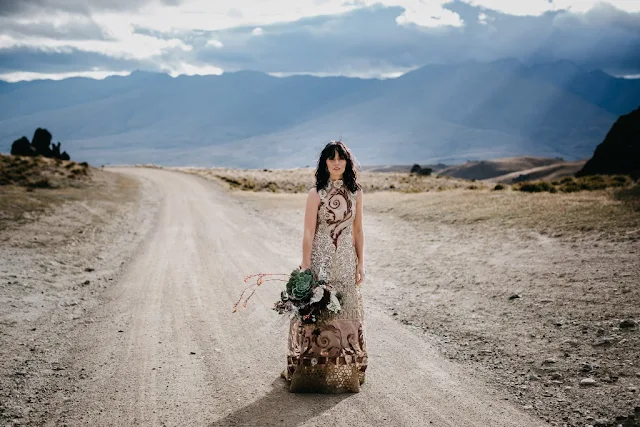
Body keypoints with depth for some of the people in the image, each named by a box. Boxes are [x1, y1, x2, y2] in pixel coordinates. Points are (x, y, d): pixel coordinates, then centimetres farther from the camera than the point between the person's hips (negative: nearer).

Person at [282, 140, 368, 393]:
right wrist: (306, 268, -11)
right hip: (321, 259, -4)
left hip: (346, 261, 4)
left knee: (346, 313, 9)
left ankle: (345, 372, 22)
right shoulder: (316, 194, -7)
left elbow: (358, 231, 10)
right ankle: (313, 372, 12)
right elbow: (308, 234, -8)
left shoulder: (355, 193, 5)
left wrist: (360, 264, 7)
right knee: (317, 313, 0)